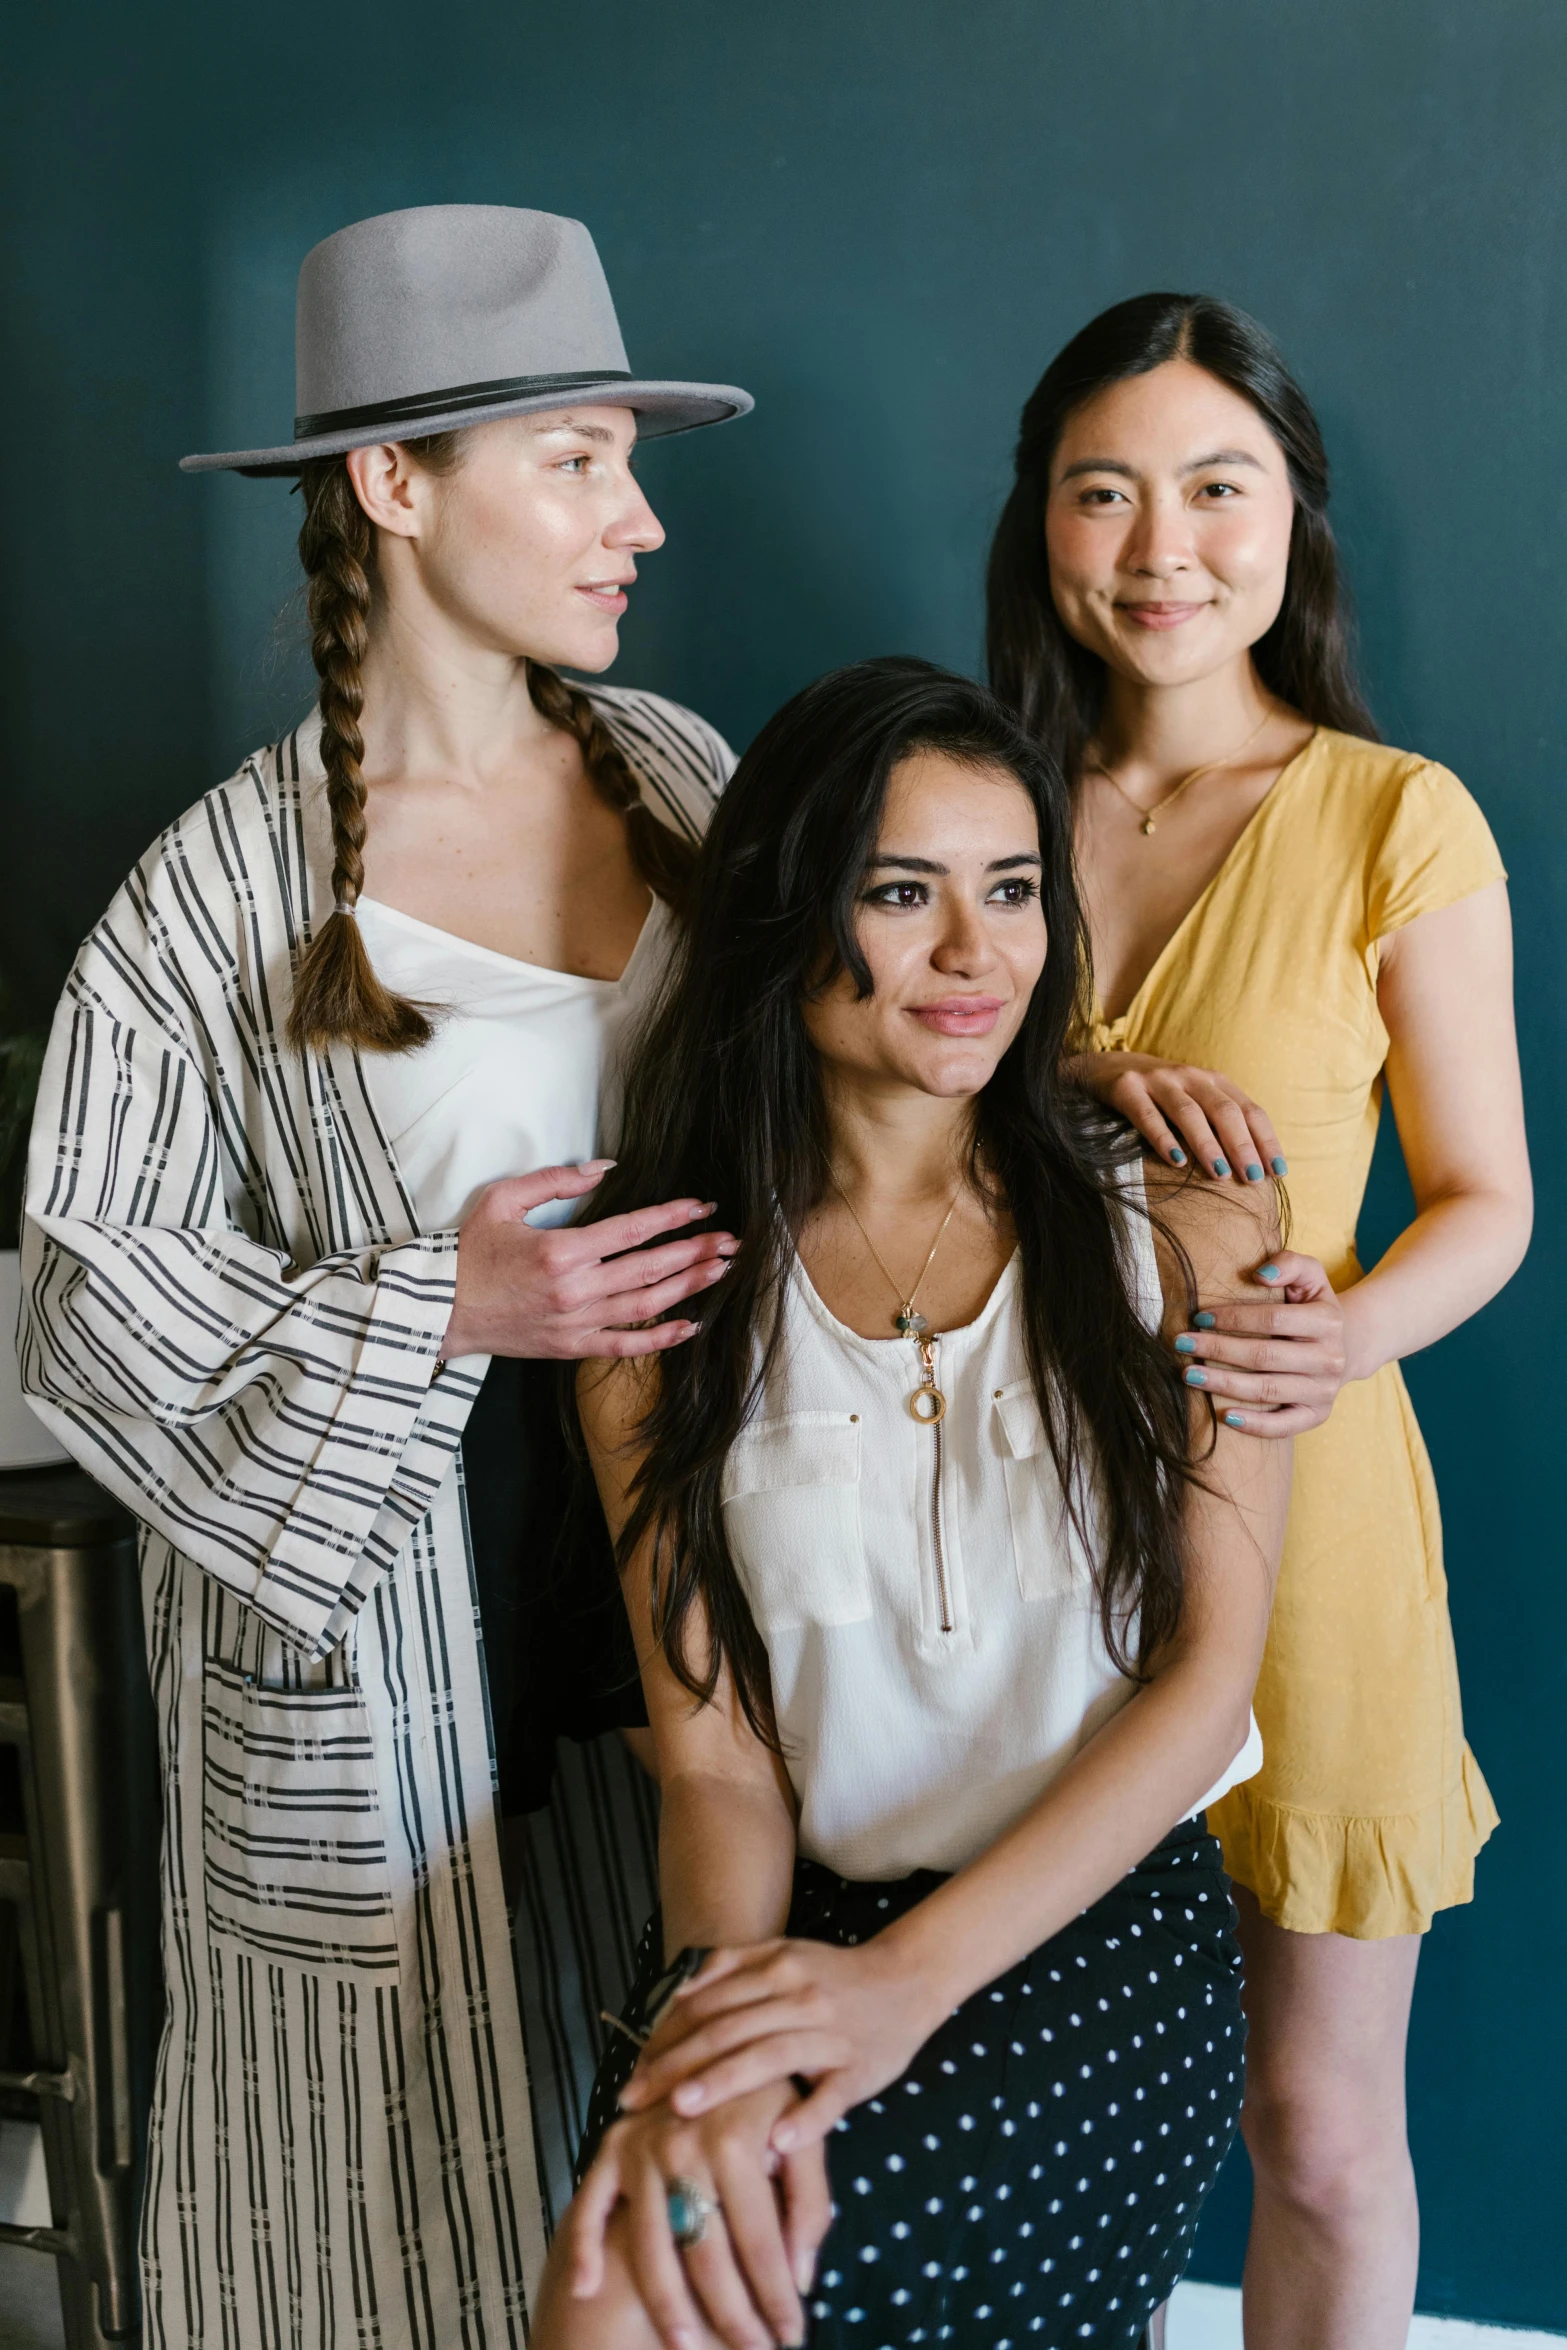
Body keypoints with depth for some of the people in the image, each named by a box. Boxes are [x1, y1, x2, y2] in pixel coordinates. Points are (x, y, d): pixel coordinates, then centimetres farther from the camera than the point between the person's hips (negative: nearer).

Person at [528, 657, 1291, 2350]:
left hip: (1101, 1917, -1)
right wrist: (729, 2005, -23)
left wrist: (909, 1976, -15)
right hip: (794, 1914, 2)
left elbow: (1205, 1679, -4)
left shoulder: (1183, 1226, -1)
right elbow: (708, 1747, -2)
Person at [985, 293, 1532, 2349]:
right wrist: (1080, 1086, -19)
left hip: (1290, 1503, -3)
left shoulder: (1399, 822, -5)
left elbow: (1486, 1199, -1)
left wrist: (1358, 1328, -23)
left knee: (1319, 2132, 9)